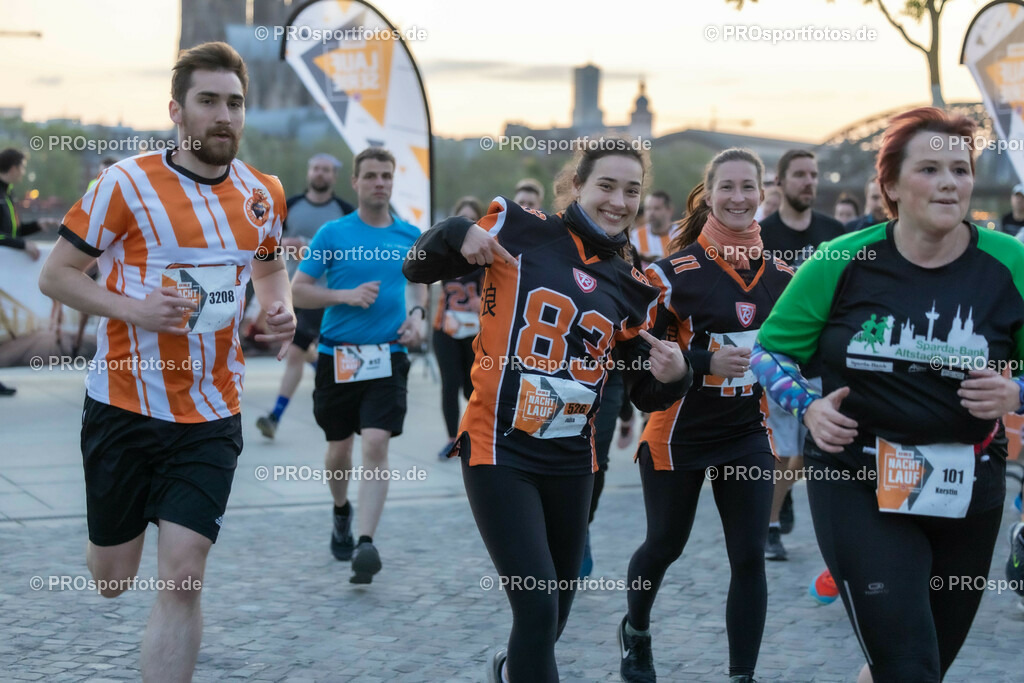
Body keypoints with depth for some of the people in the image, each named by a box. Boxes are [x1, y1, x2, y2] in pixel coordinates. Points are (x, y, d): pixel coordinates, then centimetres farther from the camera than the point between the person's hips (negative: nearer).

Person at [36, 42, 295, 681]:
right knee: (111, 580, 11)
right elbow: (56, 274, -4)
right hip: (125, 406, -2)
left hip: (211, 416, 2)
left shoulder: (265, 193, 4)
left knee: (182, 580, -10)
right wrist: (133, 309, -20)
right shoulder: (128, 183, -9)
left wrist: (281, 307, 1)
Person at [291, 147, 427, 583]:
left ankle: (365, 545, -19)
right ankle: (341, 513, 42)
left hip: (388, 356, 0)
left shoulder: (409, 236, 7)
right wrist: (346, 295, -14)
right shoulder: (333, 234, -2)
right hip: (337, 355, 0)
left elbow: (419, 281, 25)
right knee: (339, 450, 11)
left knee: (376, 445, -16)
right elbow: (297, 291, -1)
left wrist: (417, 315, 5)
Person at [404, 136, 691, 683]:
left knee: (554, 616, 17)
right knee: (538, 608, -16)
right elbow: (417, 270, -1)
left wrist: (672, 377, -9)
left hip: (572, 460, 5)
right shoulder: (519, 231, -5)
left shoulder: (633, 288, 9)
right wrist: (457, 233, -20)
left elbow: (645, 392, 13)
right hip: (501, 451, -5)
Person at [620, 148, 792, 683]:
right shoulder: (676, 271, -13)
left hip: (748, 434, 3)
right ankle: (636, 631, 44)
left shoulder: (780, 273, 1)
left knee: (749, 558, -4)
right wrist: (708, 362, -23)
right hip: (679, 434, -3)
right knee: (664, 546, 15)